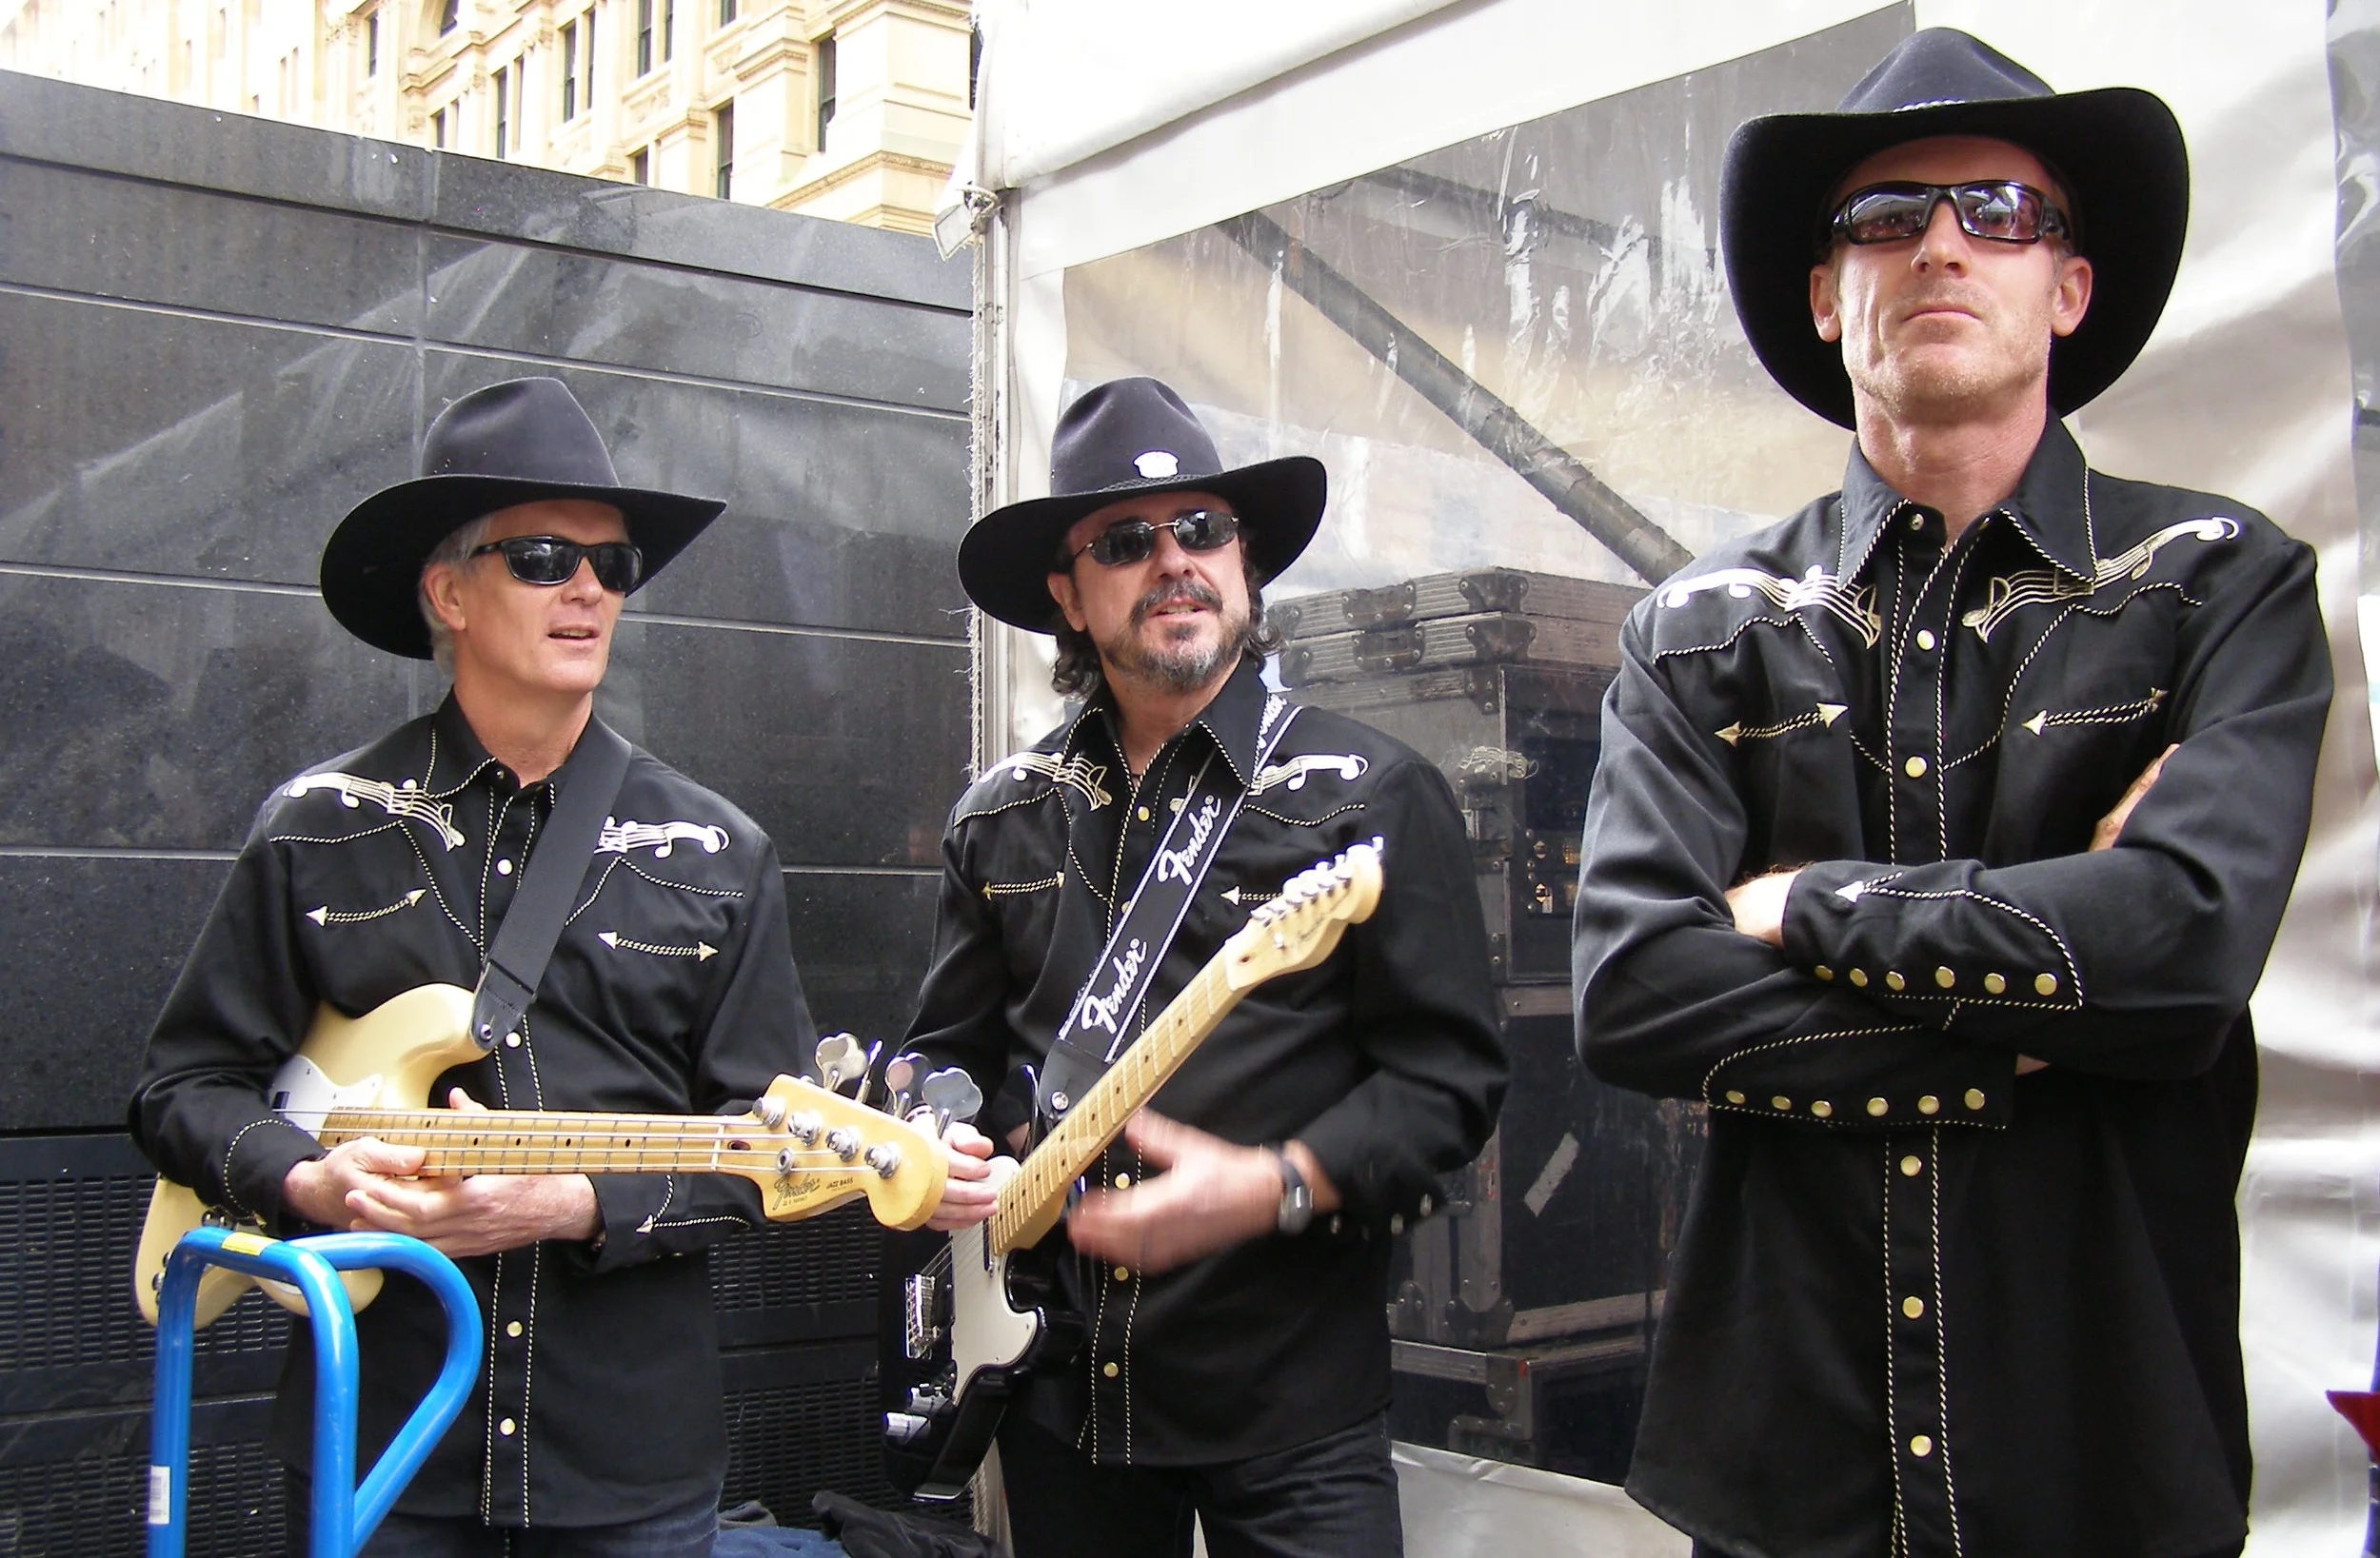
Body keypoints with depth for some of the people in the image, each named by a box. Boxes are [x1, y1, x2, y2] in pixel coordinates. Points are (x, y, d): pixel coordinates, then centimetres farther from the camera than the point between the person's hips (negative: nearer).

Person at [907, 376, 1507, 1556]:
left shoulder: (1370, 794, -3)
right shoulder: (1004, 816, 10)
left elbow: (1452, 1076, -7)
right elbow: (952, 1051, 19)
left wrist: (1274, 1187, -19)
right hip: (1059, 1383, 4)